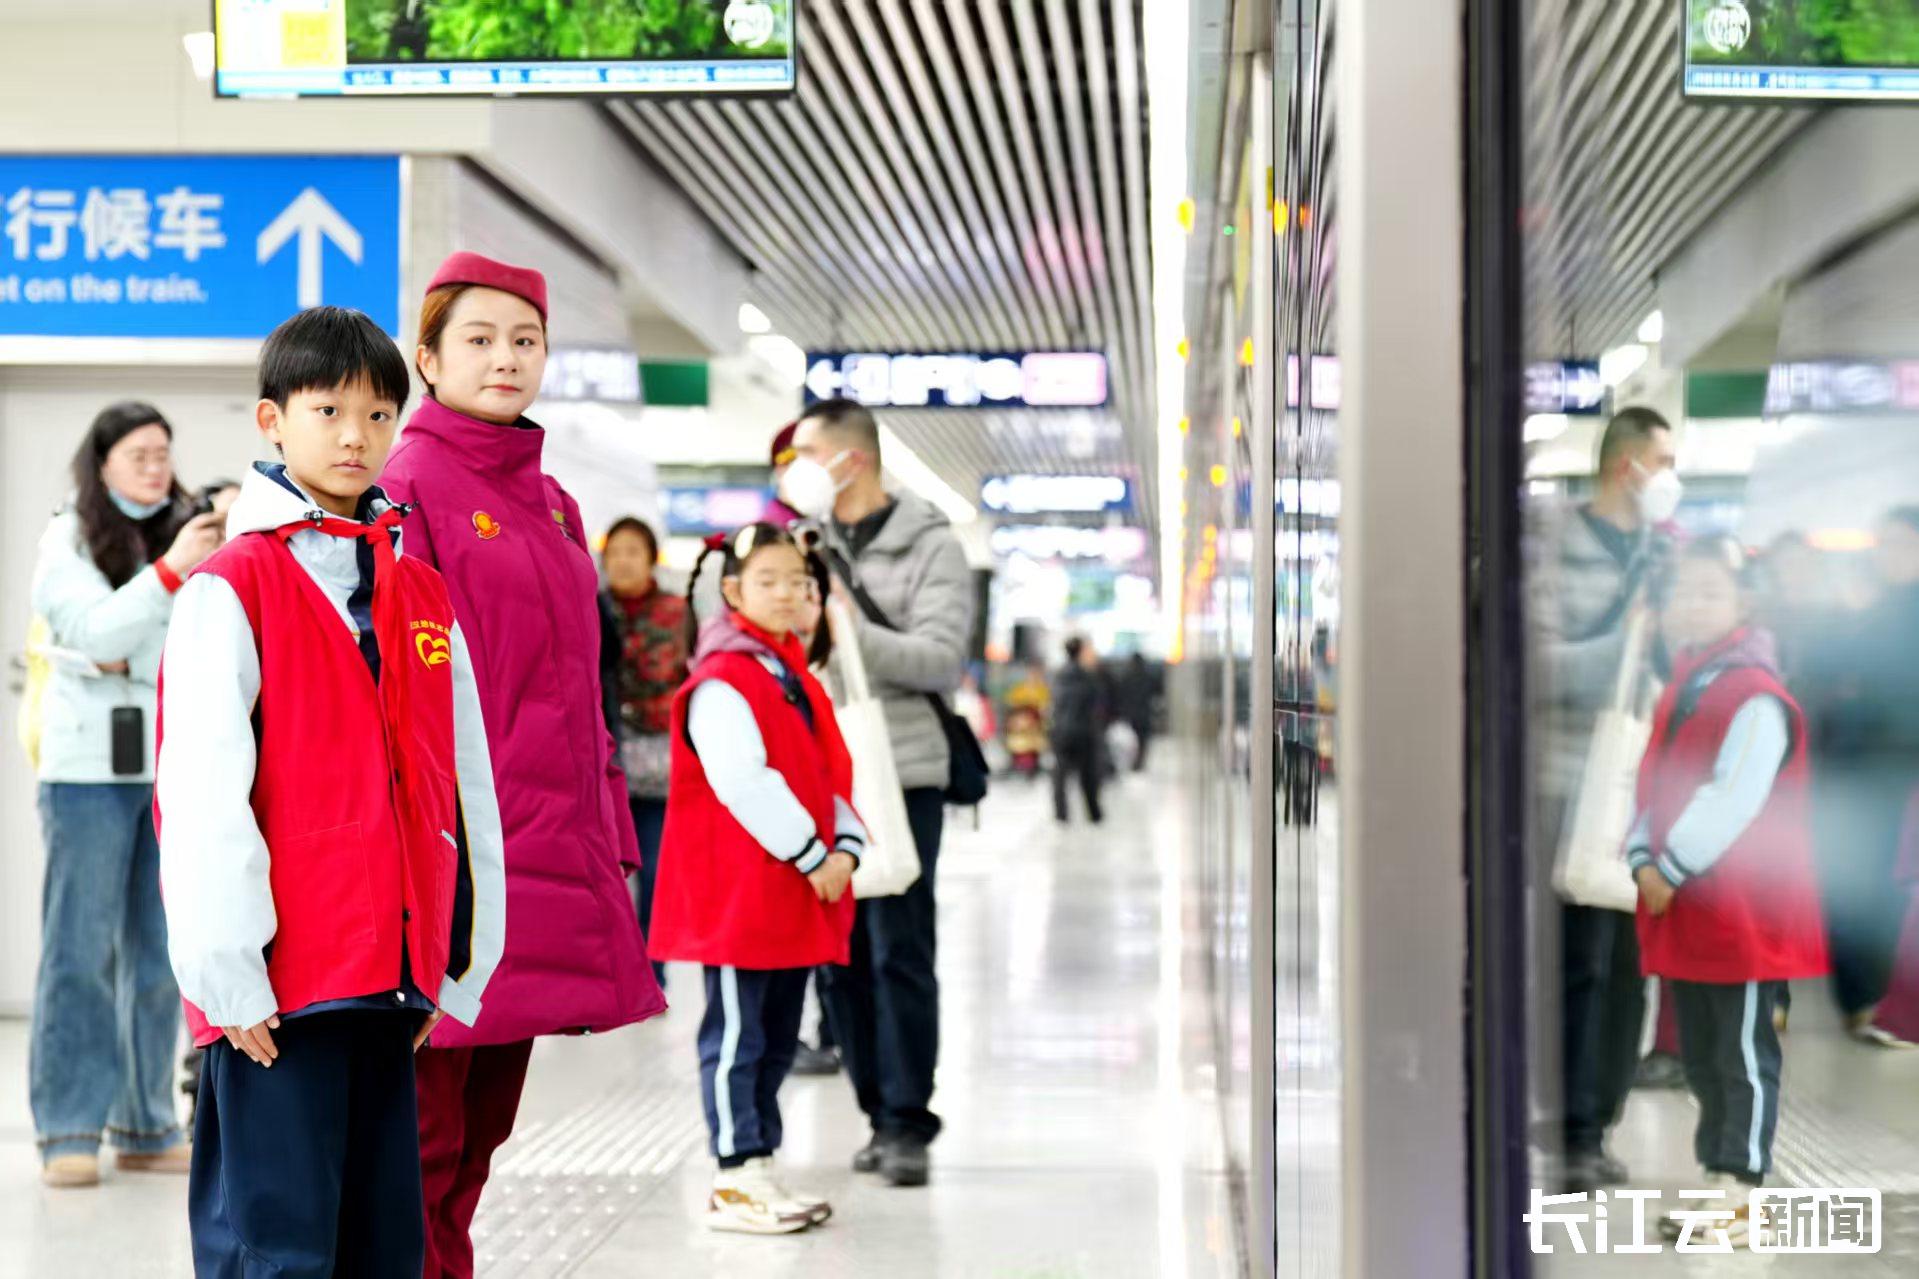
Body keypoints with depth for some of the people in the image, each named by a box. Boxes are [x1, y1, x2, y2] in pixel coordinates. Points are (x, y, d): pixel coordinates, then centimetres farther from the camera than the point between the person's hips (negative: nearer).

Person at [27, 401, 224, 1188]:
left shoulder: (184, 534, 12)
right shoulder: (69, 540, 2)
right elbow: (97, 633, -12)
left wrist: (127, 659, -9)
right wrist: (171, 572, -23)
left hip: (174, 765, 4)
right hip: (89, 768, -4)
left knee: (161, 952, 6)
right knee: (82, 948, -2)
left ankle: (146, 1128, 14)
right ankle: (69, 1131, 4)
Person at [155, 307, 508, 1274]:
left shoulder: (422, 595, 13)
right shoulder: (232, 589, -4)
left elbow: (465, 786, 14)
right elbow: (202, 793, -10)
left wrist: (459, 963, 11)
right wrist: (227, 969, -14)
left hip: (393, 974, 6)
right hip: (278, 978, -6)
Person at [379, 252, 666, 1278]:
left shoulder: (552, 505, 18)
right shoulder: (408, 488, -6)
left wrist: (607, 831, 17)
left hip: (546, 841, 8)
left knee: (486, 1119, 13)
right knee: (425, 1129, -4)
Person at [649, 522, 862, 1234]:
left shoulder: (798, 680, 16)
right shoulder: (720, 684, -13)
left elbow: (832, 774, 16)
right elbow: (744, 783, -22)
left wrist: (846, 847, -1)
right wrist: (813, 857, -19)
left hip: (797, 897, 9)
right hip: (738, 895, -9)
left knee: (779, 1037, 14)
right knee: (737, 1036, -4)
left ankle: (759, 1171, 22)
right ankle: (734, 1181, 2)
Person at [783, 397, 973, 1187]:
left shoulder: (930, 548, -2)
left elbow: (941, 659, -12)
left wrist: (850, 629, -19)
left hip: (902, 775, -5)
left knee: (900, 954, -5)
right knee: (840, 958, 7)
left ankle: (908, 1123, 1)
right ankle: (880, 1114, 17)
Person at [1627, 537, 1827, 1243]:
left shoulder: (1756, 696, -14)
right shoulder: (1679, 691, 14)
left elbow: (1731, 801, -21)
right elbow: (1651, 785, 12)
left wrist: (1671, 869, -16)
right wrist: (1643, 861, -2)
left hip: (1744, 912, -9)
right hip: (1682, 910, 9)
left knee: (1743, 1054, -2)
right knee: (1699, 1054, 16)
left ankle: (1740, 1191, 4)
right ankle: (1714, 1173, 27)